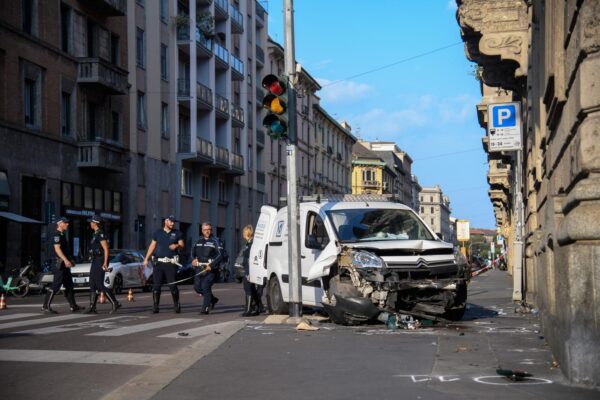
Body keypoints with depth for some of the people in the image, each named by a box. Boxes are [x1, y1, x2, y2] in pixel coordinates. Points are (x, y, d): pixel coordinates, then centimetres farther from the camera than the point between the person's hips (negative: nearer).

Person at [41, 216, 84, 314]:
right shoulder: (57, 235, -12)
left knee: (69, 286, 11)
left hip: (65, 264, 10)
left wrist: (70, 260, 24)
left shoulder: (63, 235, 18)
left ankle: (73, 306, 15)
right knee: (55, 286, -10)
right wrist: (66, 260, -30)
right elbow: (57, 248, -23)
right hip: (61, 263, -10)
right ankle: (46, 307, -8)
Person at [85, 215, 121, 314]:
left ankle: (115, 303, -10)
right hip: (95, 262, 10)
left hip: (100, 262, -10)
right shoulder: (95, 234, 17)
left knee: (100, 285, -12)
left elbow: (106, 249, -19)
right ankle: (92, 307, 6)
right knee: (93, 285, 6)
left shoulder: (100, 234, -15)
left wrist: (105, 263, -24)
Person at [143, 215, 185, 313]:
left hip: (171, 263, -1)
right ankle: (155, 306, 3)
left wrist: (177, 246, -17)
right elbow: (152, 246, 13)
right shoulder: (158, 232, 11)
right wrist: (146, 258, 8)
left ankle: (176, 305, 8)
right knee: (156, 285, -2)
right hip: (159, 262, 2)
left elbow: (182, 245, 6)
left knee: (173, 285, -5)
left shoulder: (177, 233, 9)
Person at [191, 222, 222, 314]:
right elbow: (193, 251, 27)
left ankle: (205, 308, -8)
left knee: (205, 286, -14)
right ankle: (212, 300, 24)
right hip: (200, 268, 6)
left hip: (211, 269, -6)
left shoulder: (214, 241, -3)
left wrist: (211, 265, -19)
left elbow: (220, 255, -11)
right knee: (197, 286, 3)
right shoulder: (198, 241, 14)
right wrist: (193, 259, 6)